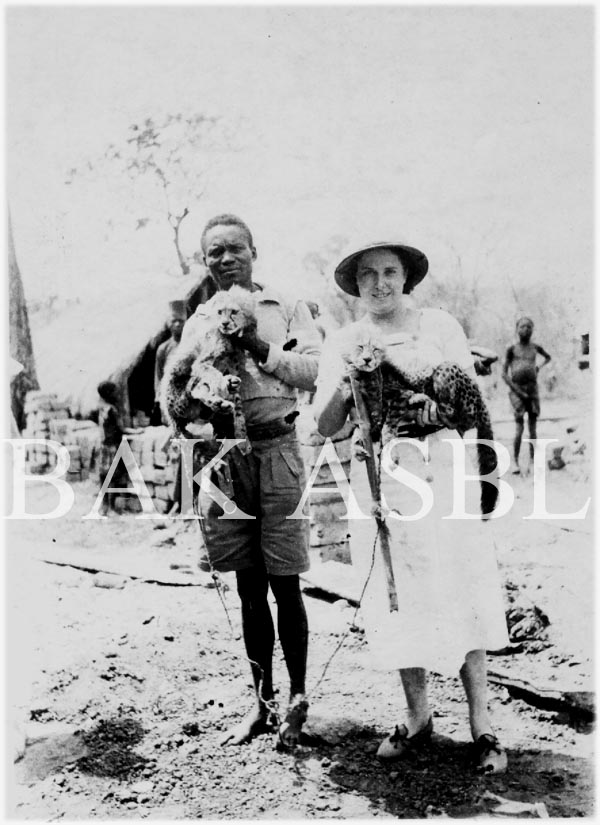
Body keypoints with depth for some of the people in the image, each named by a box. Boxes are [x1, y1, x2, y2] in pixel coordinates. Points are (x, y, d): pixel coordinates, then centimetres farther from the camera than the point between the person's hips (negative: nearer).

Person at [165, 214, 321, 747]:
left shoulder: (287, 309, 7)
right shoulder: (198, 322, 14)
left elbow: (313, 369, -6)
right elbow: (185, 393, 10)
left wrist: (259, 348, -17)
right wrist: (186, 407, -12)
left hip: (276, 449, -3)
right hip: (225, 453, 3)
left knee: (285, 584, -1)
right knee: (249, 587, 9)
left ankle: (298, 698, 14)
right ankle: (262, 702, 20)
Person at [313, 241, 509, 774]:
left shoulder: (440, 326, 9)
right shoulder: (341, 344, 12)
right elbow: (326, 426, 7)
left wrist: (442, 404, -16)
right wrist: (345, 390, -12)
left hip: (441, 467, -1)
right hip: (377, 475, 2)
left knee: (461, 592, -3)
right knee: (397, 597, 4)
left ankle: (481, 724, 7)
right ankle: (418, 717, 19)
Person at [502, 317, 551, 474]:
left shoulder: (535, 348, 9)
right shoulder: (512, 349, 1)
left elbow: (548, 357, 31)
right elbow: (504, 373, -2)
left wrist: (539, 367, 12)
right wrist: (518, 390, -9)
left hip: (532, 389, 3)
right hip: (516, 390, -3)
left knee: (533, 428, 3)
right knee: (519, 428, -11)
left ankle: (533, 461, 11)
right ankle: (515, 461, -3)